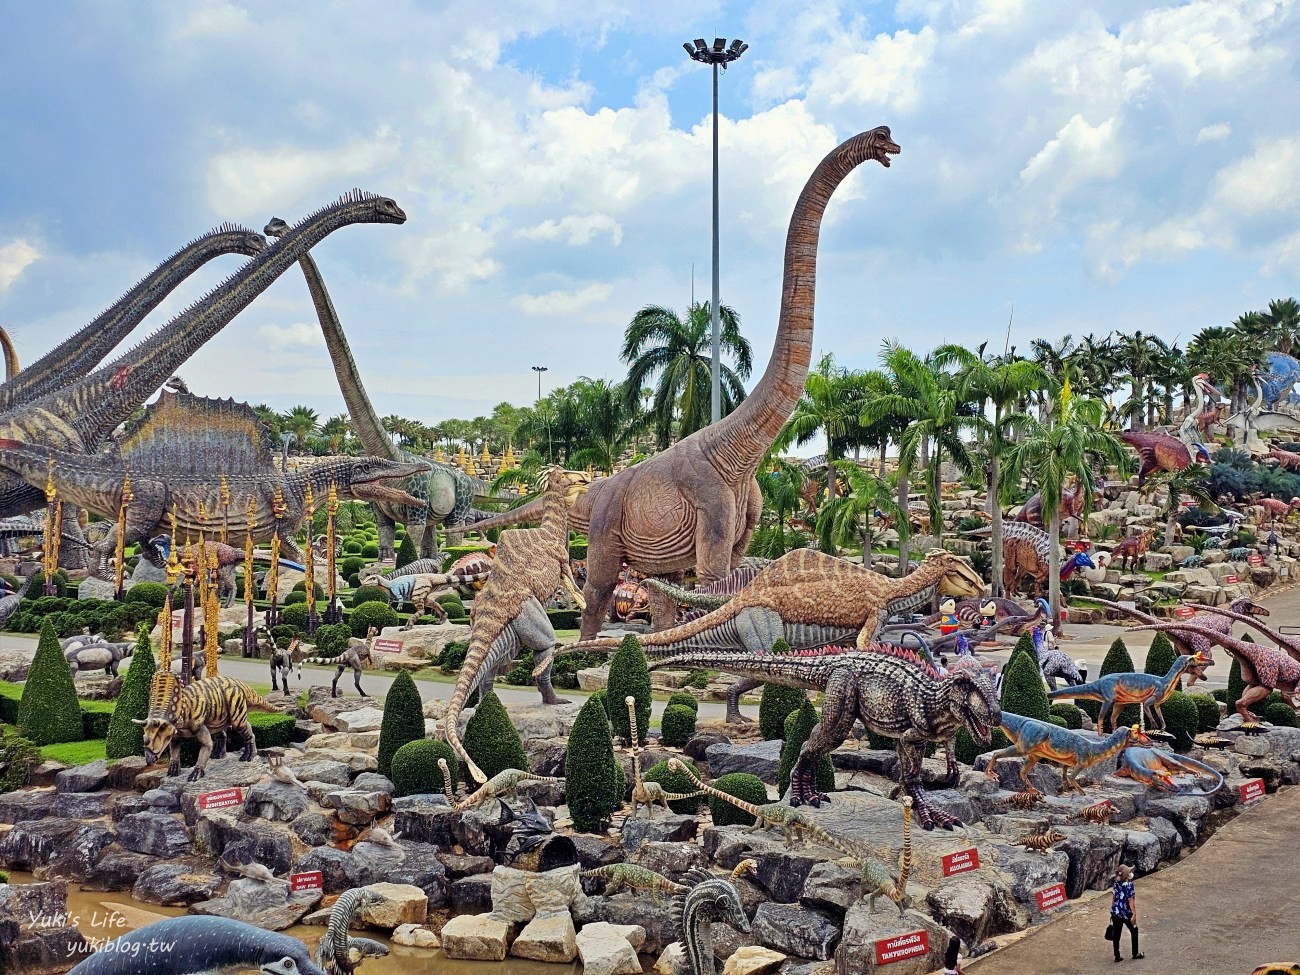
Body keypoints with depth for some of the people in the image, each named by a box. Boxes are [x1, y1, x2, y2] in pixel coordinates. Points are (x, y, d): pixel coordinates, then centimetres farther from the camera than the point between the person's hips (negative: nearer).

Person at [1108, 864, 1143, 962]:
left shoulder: (1116, 884, 2)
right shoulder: (1128, 885, -18)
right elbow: (1131, 900, -20)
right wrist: (1134, 914, -18)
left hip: (1115, 912, 5)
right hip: (1126, 913, -5)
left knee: (1116, 934, 9)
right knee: (1134, 931, 17)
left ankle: (1117, 956, 12)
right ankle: (1135, 953, 27)